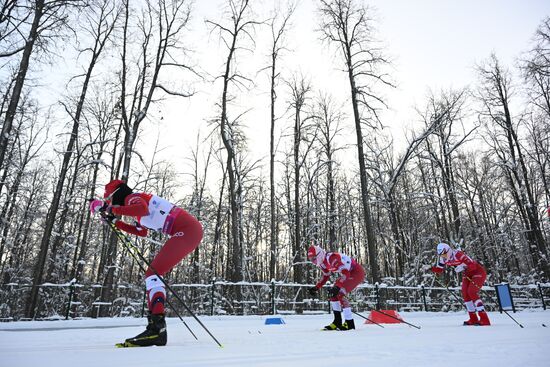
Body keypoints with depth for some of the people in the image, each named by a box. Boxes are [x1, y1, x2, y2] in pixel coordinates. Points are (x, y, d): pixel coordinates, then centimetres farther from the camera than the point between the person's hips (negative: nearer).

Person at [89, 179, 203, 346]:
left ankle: (157, 326, -23)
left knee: (153, 274, -14)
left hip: (187, 230, -10)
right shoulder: (139, 201, 26)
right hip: (190, 230, 10)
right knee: (154, 274, 13)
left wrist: (113, 210, -14)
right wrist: (114, 221, 35)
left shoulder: (132, 197, -1)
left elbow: (142, 209, -28)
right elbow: (142, 231, 38)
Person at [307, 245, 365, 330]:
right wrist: (316, 288, 5)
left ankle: (349, 323, -10)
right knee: (333, 293, 5)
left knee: (340, 293, -20)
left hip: (357, 272, -10)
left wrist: (337, 286, -43)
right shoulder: (322, 263, -2)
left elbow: (345, 273, -34)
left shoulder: (332, 258, -31)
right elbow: (325, 276, 14)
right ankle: (337, 322, 14)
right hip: (348, 273, 10)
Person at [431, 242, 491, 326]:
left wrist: (462, 267, -44)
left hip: (478, 272, -7)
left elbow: (473, 265, -33)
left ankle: (484, 320, -13)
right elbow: (439, 270, -1)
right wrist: (430, 268, -19)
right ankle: (473, 319, 5)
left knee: (472, 292, -18)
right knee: (465, 293, -4)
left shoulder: (458, 254, -32)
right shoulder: (443, 258, -10)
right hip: (467, 274, 7)